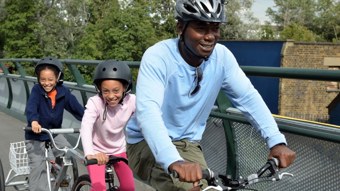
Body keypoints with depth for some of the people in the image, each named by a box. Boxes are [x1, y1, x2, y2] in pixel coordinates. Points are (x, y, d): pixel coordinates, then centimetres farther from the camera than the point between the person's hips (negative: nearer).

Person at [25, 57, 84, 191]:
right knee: (38, 167, -5)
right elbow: (31, 107, -29)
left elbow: (75, 106, -9)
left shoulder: (63, 92, -7)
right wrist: (34, 121, -49)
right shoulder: (37, 90, -15)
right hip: (36, 135, -3)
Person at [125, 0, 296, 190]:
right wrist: (173, 162, -52)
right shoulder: (157, 56, -23)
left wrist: (277, 141, -21)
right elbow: (147, 110, -36)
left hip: (188, 146, 5)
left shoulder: (222, 56, -9)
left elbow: (249, 98, -6)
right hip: (148, 144, -5)